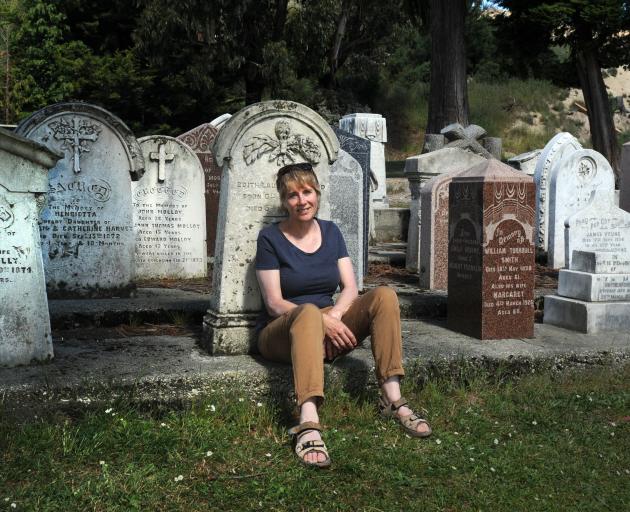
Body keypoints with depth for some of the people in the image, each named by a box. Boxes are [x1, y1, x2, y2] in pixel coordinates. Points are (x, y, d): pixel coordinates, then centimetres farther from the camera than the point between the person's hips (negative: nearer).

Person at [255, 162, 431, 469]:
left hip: (328, 328, 5)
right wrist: (323, 321, -23)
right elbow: (274, 303, -9)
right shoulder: (270, 238, -2)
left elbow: (350, 288, 5)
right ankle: (308, 426, -54)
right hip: (281, 334, -4)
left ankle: (392, 400, -24)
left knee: (385, 295, -18)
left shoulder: (331, 232, 12)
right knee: (309, 313, -39)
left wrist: (335, 316, -17)